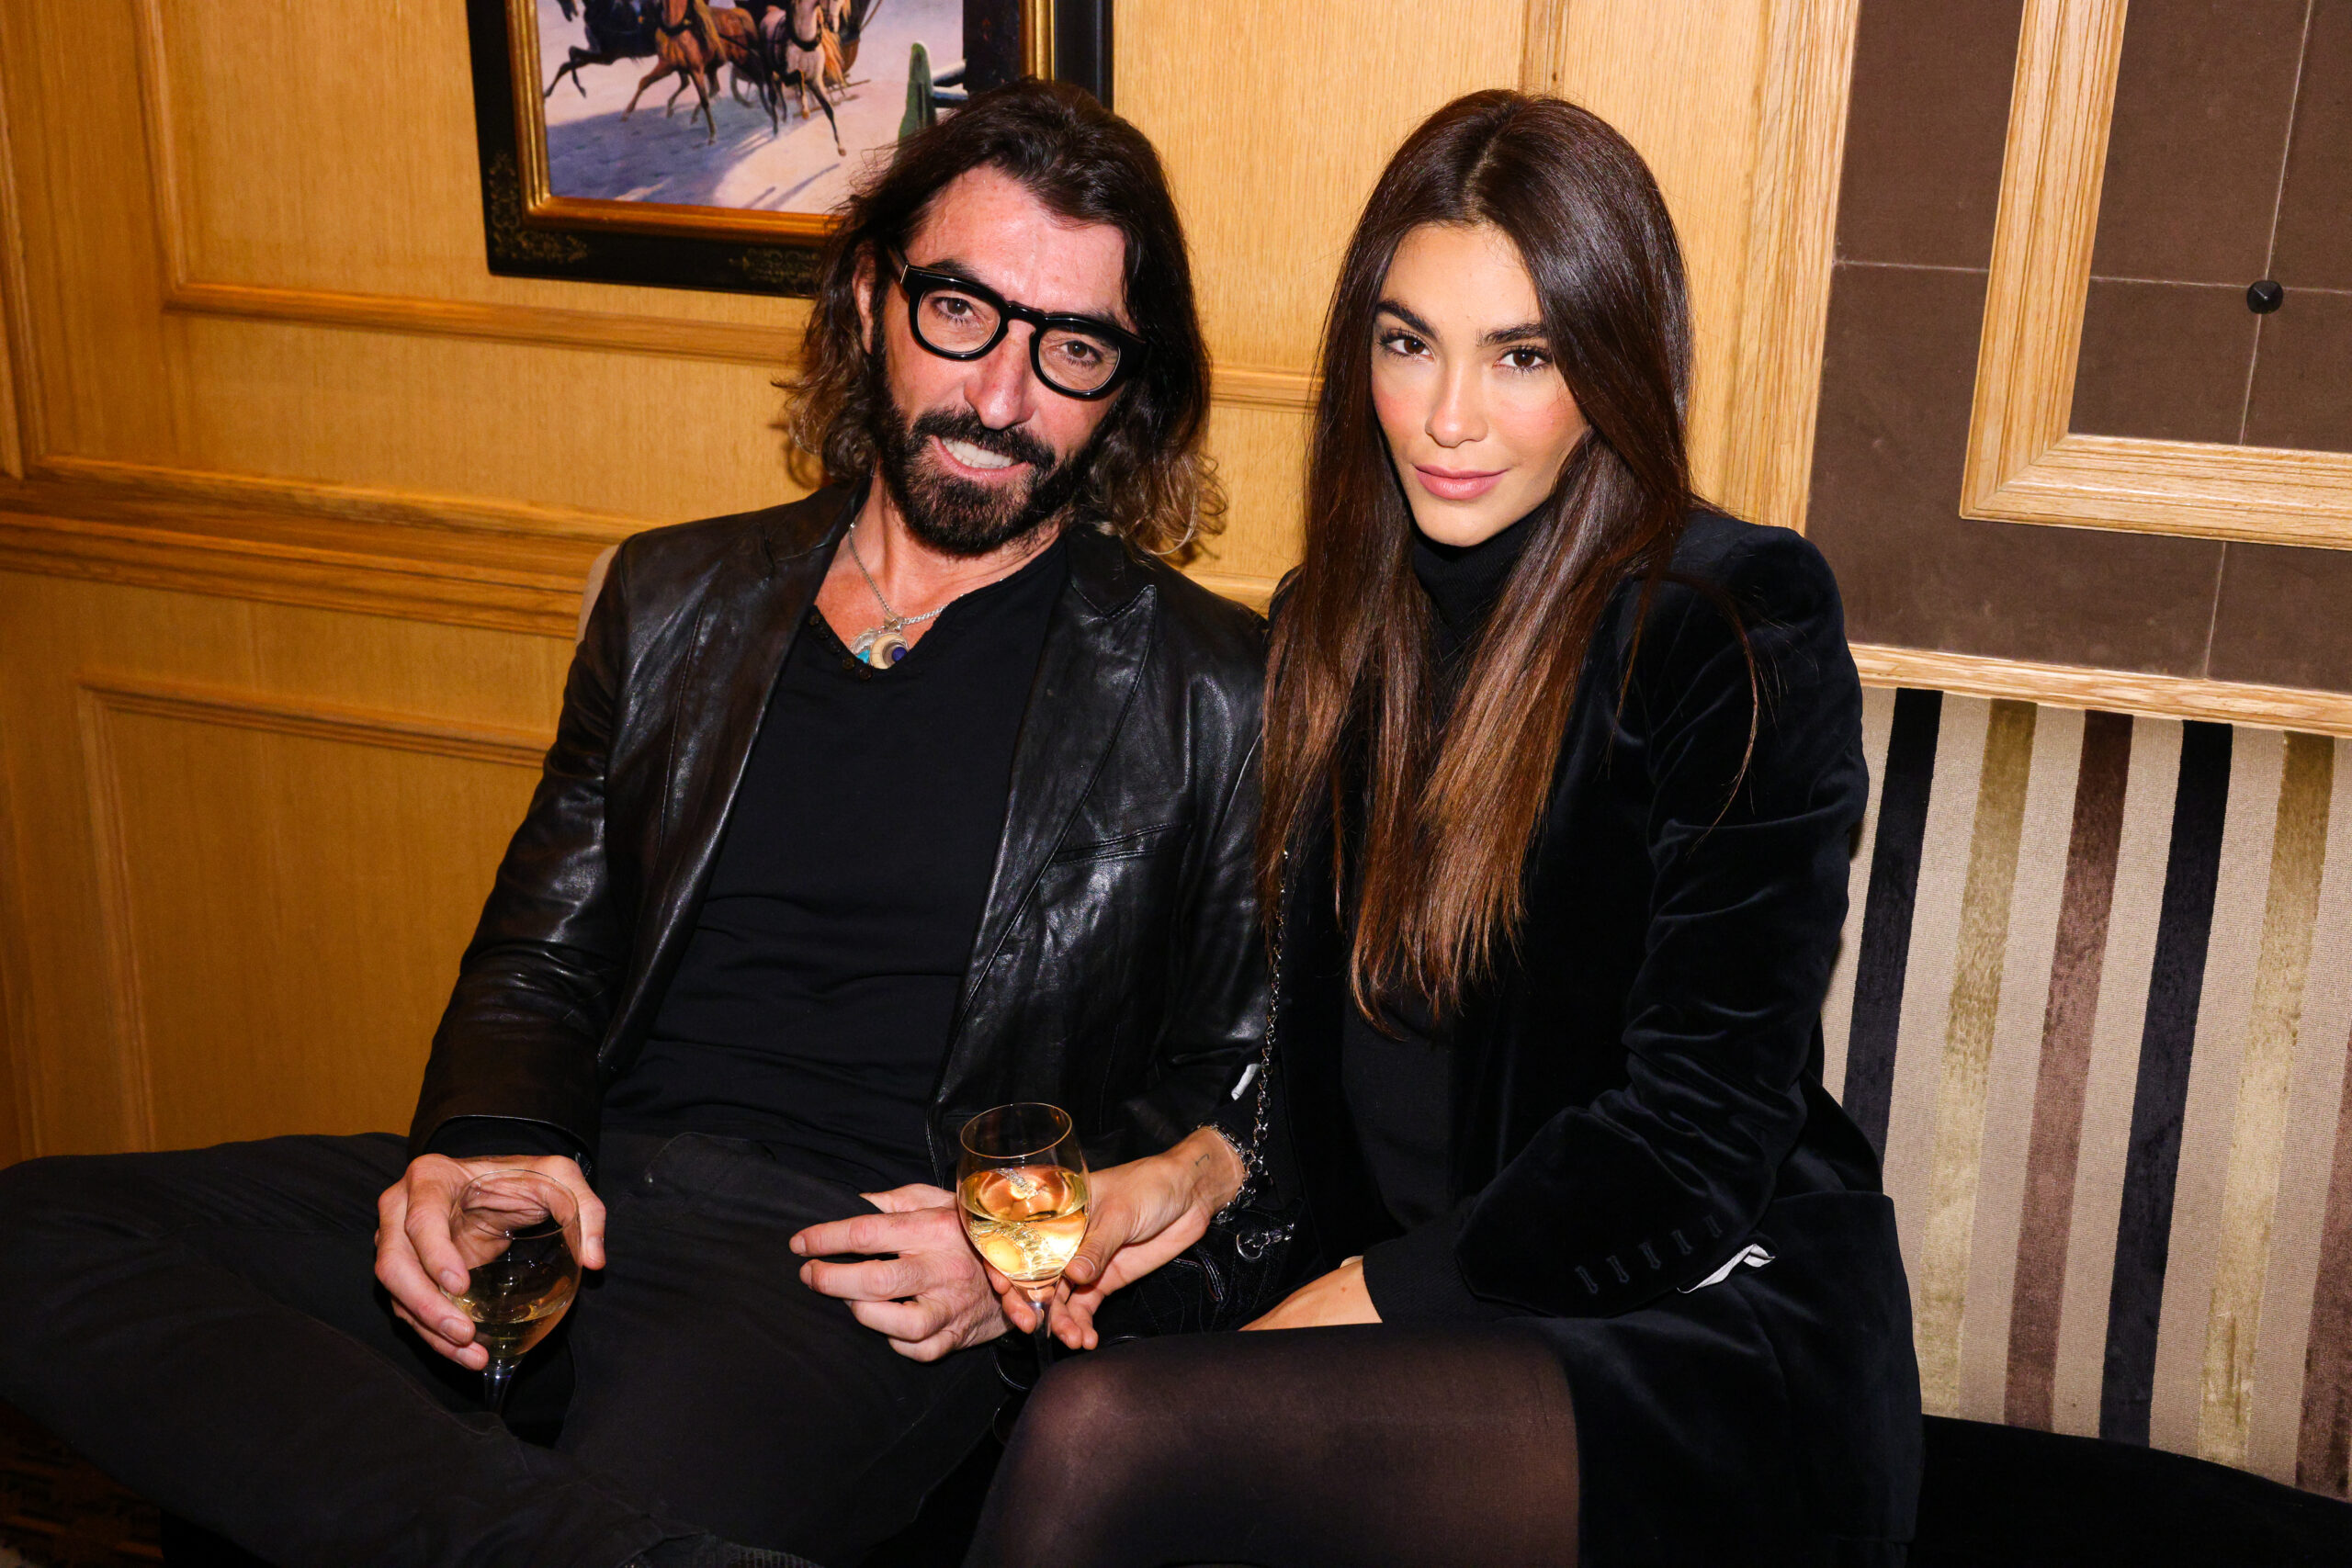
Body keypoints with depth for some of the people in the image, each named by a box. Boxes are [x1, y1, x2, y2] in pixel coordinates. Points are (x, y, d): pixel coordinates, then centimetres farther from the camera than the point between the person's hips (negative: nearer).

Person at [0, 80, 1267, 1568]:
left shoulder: (1215, 692, 4)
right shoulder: (676, 598, 16)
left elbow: (1239, 1092, 7)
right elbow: (541, 959, 19)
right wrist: (482, 1148, -3)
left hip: (856, 1256, -7)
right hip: (575, 1196, 7)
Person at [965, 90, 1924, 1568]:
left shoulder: (1741, 626, -9)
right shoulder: (1337, 625, 10)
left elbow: (1698, 1130, -14)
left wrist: (1334, 1315, -15)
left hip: (1723, 1350, -5)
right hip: (1413, 1327, 5)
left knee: (1105, 1438, -30)